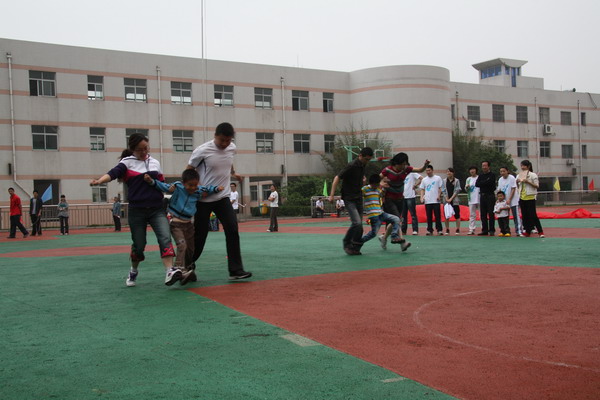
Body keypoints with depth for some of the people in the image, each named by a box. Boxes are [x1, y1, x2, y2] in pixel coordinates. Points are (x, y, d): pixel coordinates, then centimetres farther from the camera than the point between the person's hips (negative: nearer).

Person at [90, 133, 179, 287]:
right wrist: (99, 181, -40)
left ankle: (169, 272, -26)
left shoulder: (155, 163, 12)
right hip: (137, 211, -3)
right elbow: (113, 173, -21)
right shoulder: (127, 162, -2)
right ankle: (133, 272, 33)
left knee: (165, 238, -17)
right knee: (139, 245, 6)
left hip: (157, 209, 3)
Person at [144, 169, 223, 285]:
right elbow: (163, 186, -11)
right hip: (175, 222, -6)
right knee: (182, 245, -23)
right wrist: (151, 181, -23)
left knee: (190, 249, 13)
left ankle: (188, 271, 30)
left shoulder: (199, 191, 0)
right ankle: (180, 271, -24)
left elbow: (208, 189, 18)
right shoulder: (177, 187, -13)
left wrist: (217, 188, 3)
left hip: (188, 223, 6)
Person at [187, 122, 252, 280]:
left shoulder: (232, 148, 0)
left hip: (223, 197, 4)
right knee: (200, 235, 2)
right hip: (203, 199, -4)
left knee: (232, 230, -11)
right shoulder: (202, 151, -16)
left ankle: (235, 270, -8)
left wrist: (233, 173, 19)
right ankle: (189, 265, 26)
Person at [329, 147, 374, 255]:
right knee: (356, 223, -18)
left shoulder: (363, 166, 6)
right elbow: (337, 178, -17)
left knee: (359, 226, 5)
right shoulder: (352, 166, -17)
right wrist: (331, 195, -22)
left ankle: (355, 248, 15)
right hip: (349, 199, -8)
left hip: (358, 198, 8)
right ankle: (347, 242, 1)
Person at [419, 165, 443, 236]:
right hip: (427, 201, 3)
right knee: (429, 216, 4)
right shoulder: (424, 180, 12)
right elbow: (422, 189, 12)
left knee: (437, 216, -3)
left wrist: (439, 195, -13)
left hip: (436, 201, -3)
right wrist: (422, 197, -3)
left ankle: (439, 230, 0)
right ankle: (429, 230, 9)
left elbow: (440, 188, 2)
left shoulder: (437, 178, 4)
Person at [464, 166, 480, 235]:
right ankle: (471, 229, 6)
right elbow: (466, 189, 16)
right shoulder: (468, 179, 13)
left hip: (480, 199, -3)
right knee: (472, 215, 4)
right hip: (471, 199, 3)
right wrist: (466, 187, -6)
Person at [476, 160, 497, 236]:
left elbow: (489, 182, -18)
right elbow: (477, 184, 0)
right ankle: (484, 230, 11)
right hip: (482, 196, 5)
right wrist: (485, 182, -9)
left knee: (491, 214, -5)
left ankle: (491, 230, 0)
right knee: (483, 214, 5)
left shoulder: (492, 175, -2)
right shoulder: (481, 176, 14)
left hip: (490, 196, -5)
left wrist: (482, 183, -7)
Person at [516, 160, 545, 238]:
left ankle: (540, 232, -2)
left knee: (533, 215, -8)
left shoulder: (533, 175, -6)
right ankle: (527, 232, 15)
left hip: (530, 198, -6)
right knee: (525, 216, 8)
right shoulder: (519, 176, 13)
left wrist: (528, 182, -20)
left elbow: (537, 186, -11)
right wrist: (517, 182, 0)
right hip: (522, 198, 6)